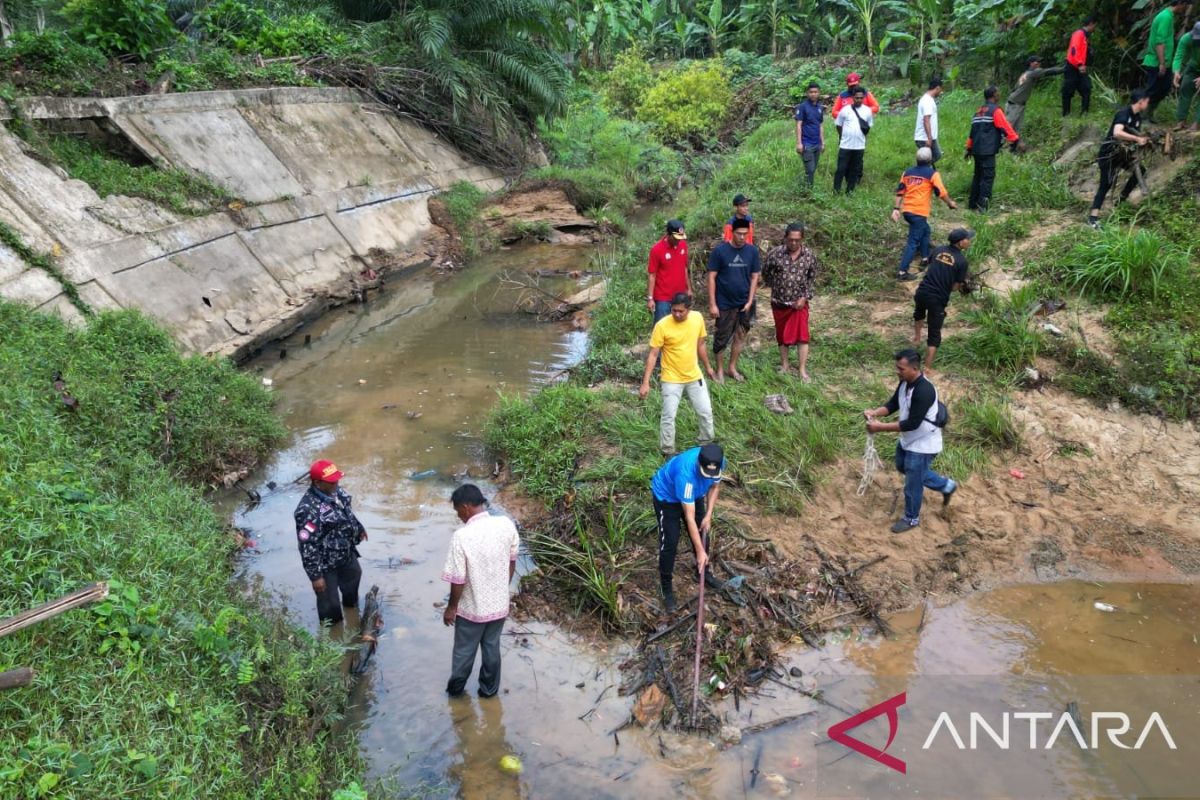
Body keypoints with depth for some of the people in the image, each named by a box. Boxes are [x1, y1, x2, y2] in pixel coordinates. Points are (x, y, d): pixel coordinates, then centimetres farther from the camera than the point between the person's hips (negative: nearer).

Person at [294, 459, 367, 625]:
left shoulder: (335, 491, -11)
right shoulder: (309, 511, -37)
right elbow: (307, 547, -31)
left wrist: (359, 528, 26)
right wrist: (315, 576, -26)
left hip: (347, 553, 9)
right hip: (326, 564, -9)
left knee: (353, 577, 34)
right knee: (330, 603, 12)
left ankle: (351, 605, 65)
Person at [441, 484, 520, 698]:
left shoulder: (462, 536, -28)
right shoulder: (506, 524, -14)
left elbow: (458, 580, -20)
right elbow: (512, 562, 0)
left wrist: (451, 607, -3)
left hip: (472, 608, -3)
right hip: (499, 604, 3)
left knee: (464, 650, 21)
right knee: (492, 647, 25)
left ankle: (455, 688, 44)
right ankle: (489, 689, 42)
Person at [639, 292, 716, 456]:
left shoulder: (697, 318, -9)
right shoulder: (662, 325, -21)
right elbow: (653, 354, -17)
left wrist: (707, 366, 19)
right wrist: (646, 382, -21)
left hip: (694, 376, 4)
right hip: (672, 379, -4)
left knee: (706, 412, 11)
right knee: (668, 417, -2)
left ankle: (707, 443, 35)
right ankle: (668, 452, 17)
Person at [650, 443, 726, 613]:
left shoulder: (718, 462, -27)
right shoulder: (686, 473, -45)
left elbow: (715, 486, -3)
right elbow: (689, 517, -38)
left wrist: (708, 516, -11)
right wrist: (700, 551, -34)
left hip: (693, 494, 6)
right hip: (666, 496, -6)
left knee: (703, 533, 13)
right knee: (670, 542, -9)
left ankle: (703, 572, 38)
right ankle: (667, 590, 6)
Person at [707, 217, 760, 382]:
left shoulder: (752, 251, -4)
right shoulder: (720, 250, -14)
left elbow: (754, 277, 3)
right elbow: (712, 277, -11)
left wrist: (750, 301, -4)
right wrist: (712, 304, -13)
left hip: (744, 303, 3)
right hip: (725, 303, -3)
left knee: (740, 336, 13)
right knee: (722, 337, 6)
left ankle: (732, 368, 29)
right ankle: (719, 369, 23)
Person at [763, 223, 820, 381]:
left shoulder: (809, 255, -6)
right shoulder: (775, 254, -11)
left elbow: (812, 278, 5)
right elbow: (766, 274, 4)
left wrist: (805, 297, -5)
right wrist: (777, 288, 7)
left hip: (799, 303, 0)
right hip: (779, 303, 0)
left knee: (802, 336, -6)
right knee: (782, 336, 13)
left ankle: (803, 371, -2)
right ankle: (784, 366, 28)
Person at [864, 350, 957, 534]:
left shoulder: (924, 391, -33)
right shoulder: (905, 383, -5)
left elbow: (912, 423, -32)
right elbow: (893, 404, 4)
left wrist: (880, 427, -32)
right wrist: (875, 412, -17)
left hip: (922, 445, -10)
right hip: (908, 440, 10)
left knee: (912, 484, 6)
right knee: (904, 468, 29)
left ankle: (911, 519, 29)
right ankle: (946, 485, 43)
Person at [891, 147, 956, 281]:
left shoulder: (908, 172, 11)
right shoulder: (932, 174, -3)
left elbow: (900, 192, 7)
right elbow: (941, 193, -3)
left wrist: (896, 209, 7)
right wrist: (950, 203, 14)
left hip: (906, 211, 6)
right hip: (919, 212, -6)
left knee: (925, 231, 29)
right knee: (913, 242, -5)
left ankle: (925, 258, 39)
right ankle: (902, 272, -12)